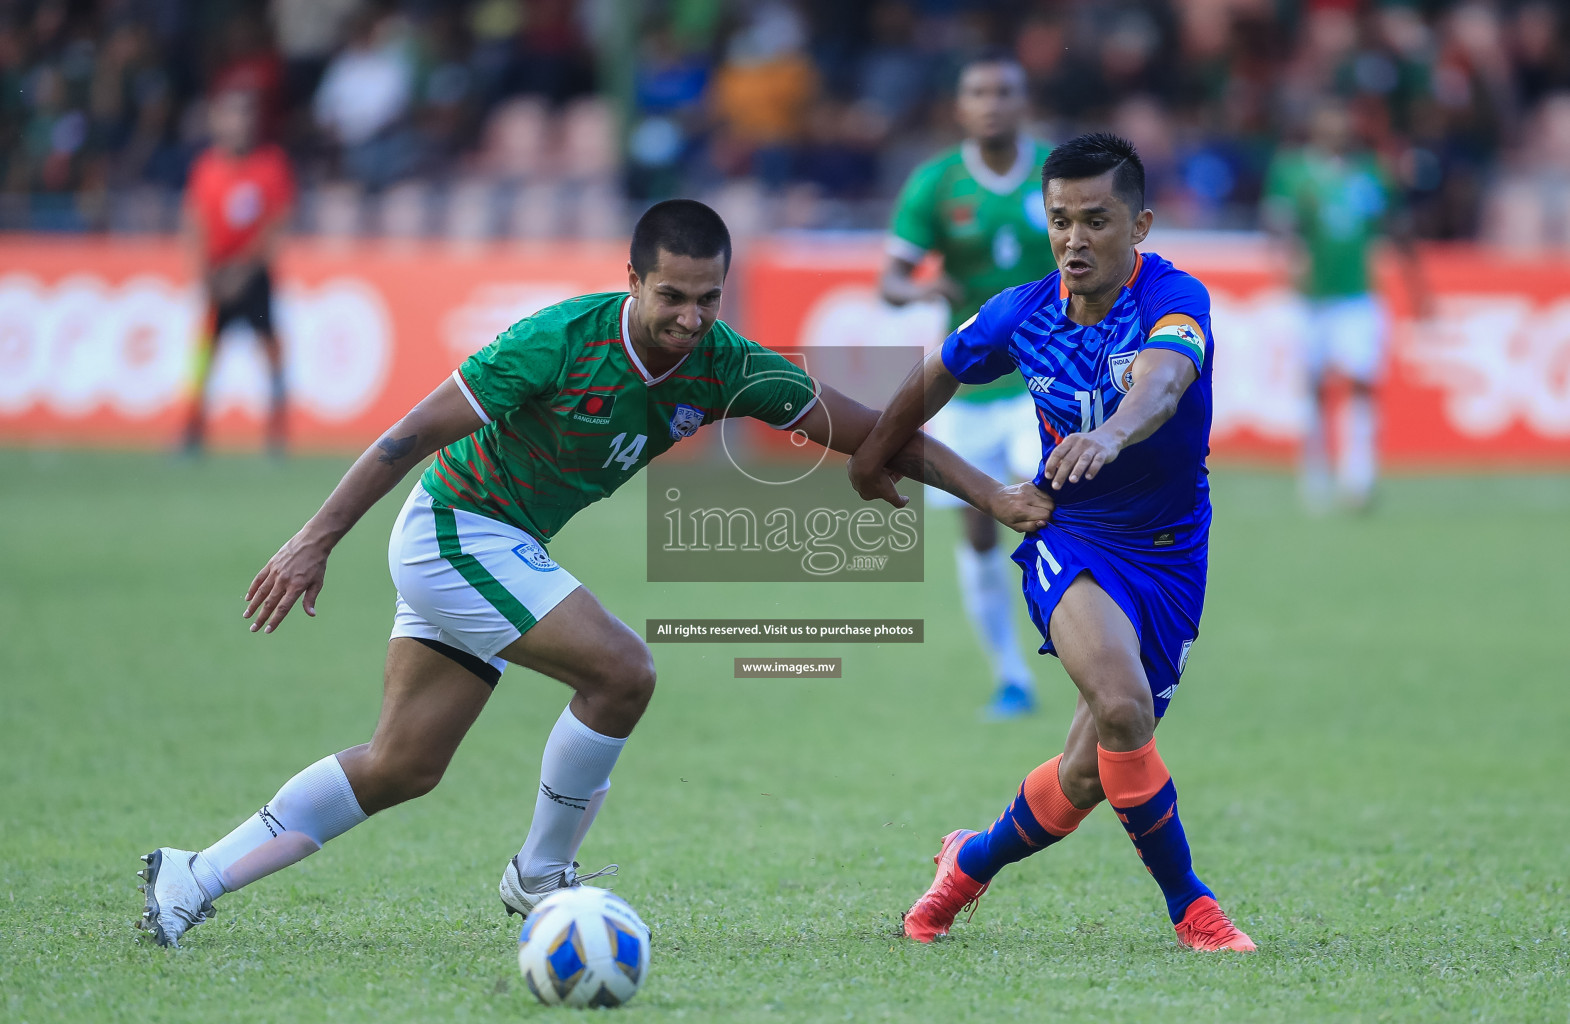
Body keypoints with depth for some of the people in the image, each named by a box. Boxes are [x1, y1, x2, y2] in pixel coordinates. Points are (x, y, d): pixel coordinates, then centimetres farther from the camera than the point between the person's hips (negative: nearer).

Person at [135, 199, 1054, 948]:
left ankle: (196, 879, 14)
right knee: (622, 670, -19)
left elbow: (868, 430, -4)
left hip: (506, 552, 7)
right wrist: (318, 539, -21)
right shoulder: (563, 340, -27)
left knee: (402, 768, 10)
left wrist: (993, 494, -10)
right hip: (456, 532, -7)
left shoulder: (724, 369, -10)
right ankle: (540, 878, -1)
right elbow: (418, 431, -21)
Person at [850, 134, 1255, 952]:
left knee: (1090, 771, 4)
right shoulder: (1022, 315, -8)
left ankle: (971, 862, 35)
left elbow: (1162, 379, -43)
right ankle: (1190, 907, -14)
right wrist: (874, 455, 22)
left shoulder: (1172, 300, -20)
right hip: (1070, 538, 0)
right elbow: (936, 376, 13)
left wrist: (1112, 433, -63)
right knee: (1121, 705, -29)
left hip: (1169, 553, 0)